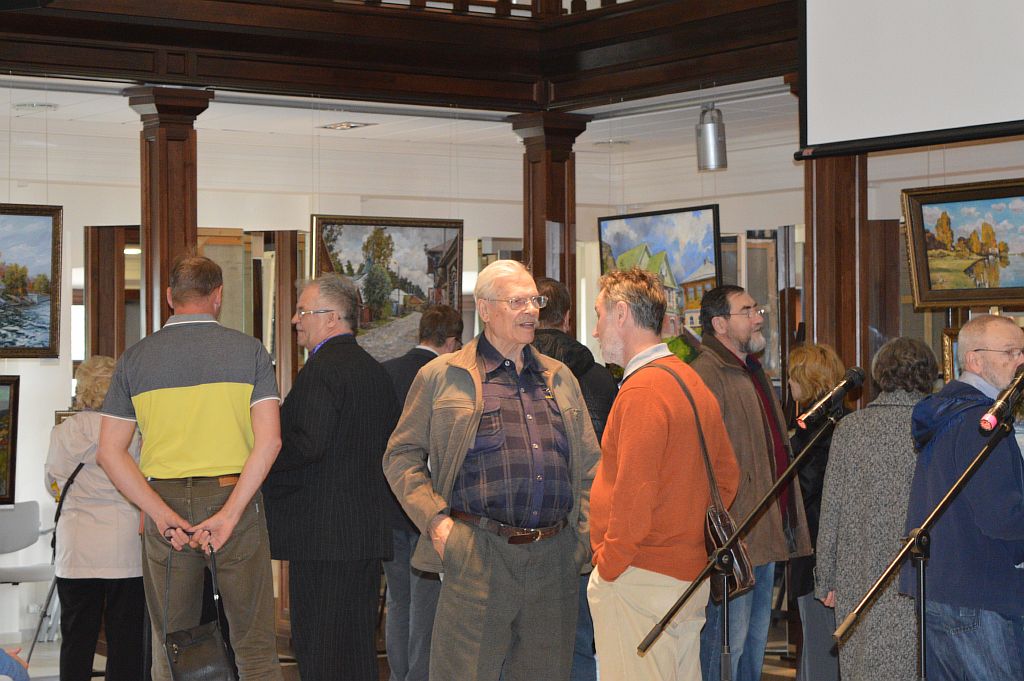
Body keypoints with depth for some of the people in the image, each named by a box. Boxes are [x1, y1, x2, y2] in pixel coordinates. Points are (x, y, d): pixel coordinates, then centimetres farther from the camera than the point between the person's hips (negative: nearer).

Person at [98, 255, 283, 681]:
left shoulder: (135, 358, 4)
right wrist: (230, 513, -14)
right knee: (254, 645, 3)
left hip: (164, 502, 2)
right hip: (235, 497, -1)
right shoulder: (249, 350, -1)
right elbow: (269, 440, -11)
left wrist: (161, 513, -8)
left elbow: (109, 452, -2)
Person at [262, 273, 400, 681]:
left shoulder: (322, 369, -13)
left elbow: (306, 444, -23)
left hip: (322, 536, -9)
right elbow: (390, 445, 20)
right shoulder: (375, 371, 15)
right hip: (368, 533, 9)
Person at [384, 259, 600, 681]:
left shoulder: (560, 378, 17)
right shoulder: (442, 377, 4)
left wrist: (586, 534, 8)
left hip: (555, 559, 4)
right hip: (479, 556, -4)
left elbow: (589, 464, 20)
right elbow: (401, 456, 6)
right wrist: (435, 520, -6)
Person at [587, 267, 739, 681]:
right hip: (690, 575, 10)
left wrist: (608, 566, -12)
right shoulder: (692, 383, 13)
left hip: (640, 581, -9)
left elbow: (634, 495, -21)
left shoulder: (642, 391, -16)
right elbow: (727, 476, 19)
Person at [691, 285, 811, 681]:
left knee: (756, 637, 16)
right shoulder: (706, 375, -14)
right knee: (727, 640, -6)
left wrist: (785, 524, 23)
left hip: (766, 535, 10)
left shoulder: (753, 373, 19)